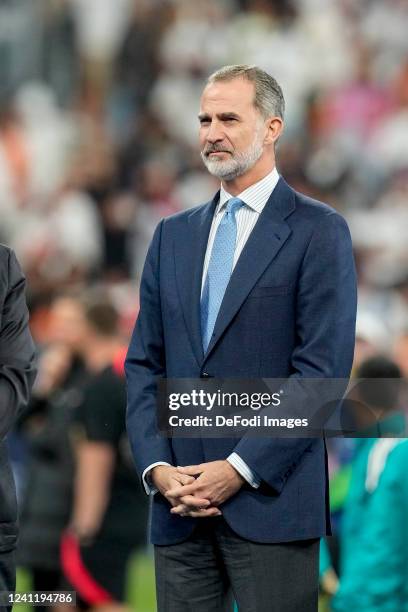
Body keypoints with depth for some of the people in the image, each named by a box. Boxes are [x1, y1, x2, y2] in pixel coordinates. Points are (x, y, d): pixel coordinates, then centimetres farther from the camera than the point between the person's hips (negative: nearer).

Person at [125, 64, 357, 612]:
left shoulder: (317, 232, -1)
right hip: (180, 505, 5)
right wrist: (157, 468, -2)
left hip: (271, 502, -5)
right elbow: (144, 364, 14)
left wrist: (240, 469, -14)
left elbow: (322, 369, -9)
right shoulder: (173, 236, 16)